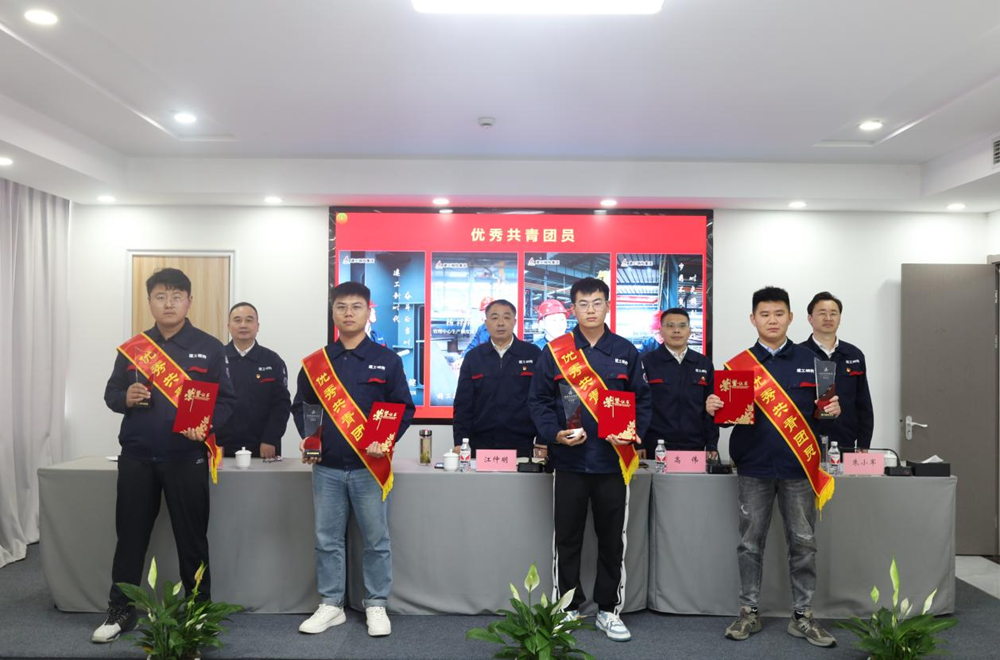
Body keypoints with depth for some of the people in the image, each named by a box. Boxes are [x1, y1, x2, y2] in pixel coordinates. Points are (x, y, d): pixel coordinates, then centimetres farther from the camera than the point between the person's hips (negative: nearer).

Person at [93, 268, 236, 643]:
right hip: (136, 457, 3)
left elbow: (226, 401, -3)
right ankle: (120, 611, 28)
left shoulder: (210, 348, -1)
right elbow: (111, 393, 13)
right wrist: (126, 398, -11)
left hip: (186, 458, -3)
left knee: (191, 538, 6)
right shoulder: (132, 348, 9)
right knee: (130, 535, 12)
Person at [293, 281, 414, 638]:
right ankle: (331, 605, 24)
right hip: (326, 468, 2)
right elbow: (300, 406, 13)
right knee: (327, 540, 10)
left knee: (376, 540, 6)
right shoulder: (315, 363, 7)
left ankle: (376, 606, 20)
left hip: (369, 467, -2)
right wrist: (307, 438, -4)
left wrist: (386, 441, -14)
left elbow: (405, 407, 0)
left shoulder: (387, 360, 0)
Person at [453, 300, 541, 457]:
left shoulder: (533, 354, 2)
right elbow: (463, 404, 4)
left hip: (522, 446, -1)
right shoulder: (473, 357, 6)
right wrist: (460, 442, -4)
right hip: (481, 445, 1)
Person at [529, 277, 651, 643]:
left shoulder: (626, 351, 5)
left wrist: (633, 433, -11)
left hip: (613, 461, 1)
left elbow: (642, 400, 6)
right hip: (570, 460, -1)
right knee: (567, 539, 9)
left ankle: (609, 610, 25)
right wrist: (555, 434, -15)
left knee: (612, 540, 10)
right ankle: (568, 609, 24)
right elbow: (538, 400, 0)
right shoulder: (554, 351, 1)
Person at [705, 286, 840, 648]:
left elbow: (820, 409, 10)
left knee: (803, 543, 7)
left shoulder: (811, 361, 6)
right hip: (754, 467, -1)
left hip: (799, 467, 1)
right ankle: (749, 612, 19)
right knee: (750, 543, 7)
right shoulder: (738, 365, 3)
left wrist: (832, 411, -12)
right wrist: (713, 407, -17)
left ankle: (802, 616, 20)